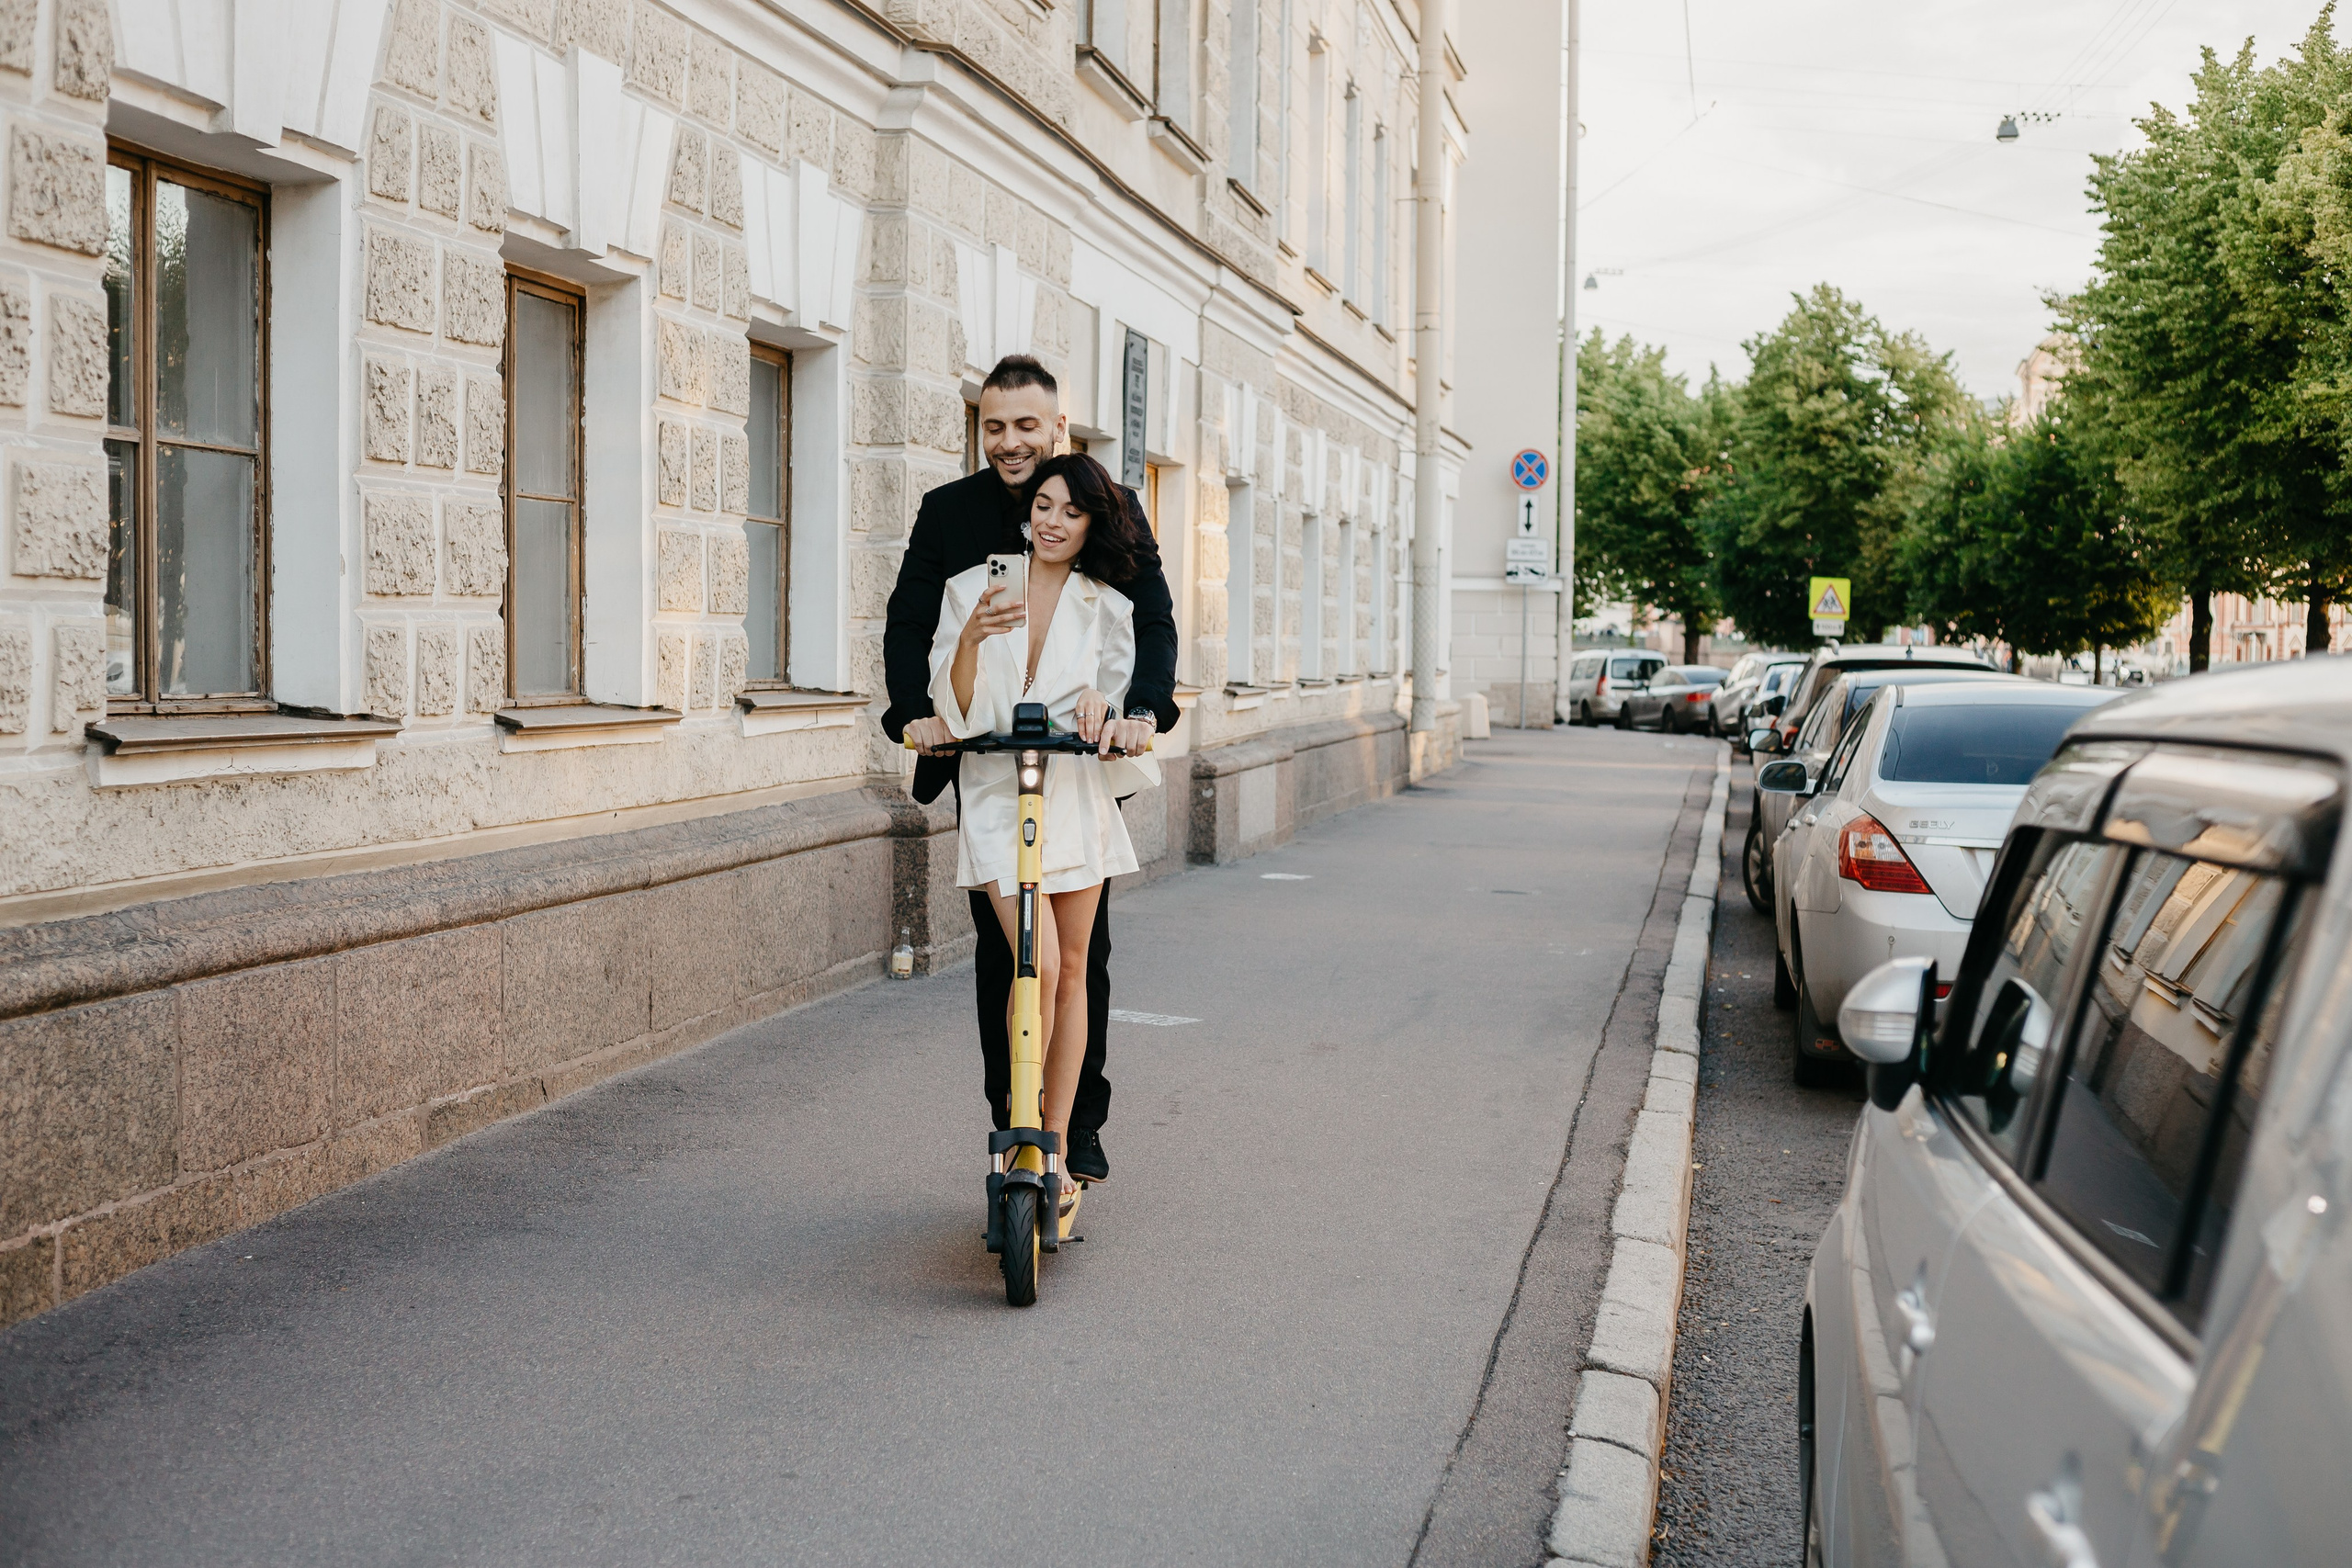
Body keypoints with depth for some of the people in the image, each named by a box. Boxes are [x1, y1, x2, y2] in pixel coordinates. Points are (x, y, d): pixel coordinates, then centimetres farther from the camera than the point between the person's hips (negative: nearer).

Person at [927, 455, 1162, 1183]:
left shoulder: (1108, 608, 5)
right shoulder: (972, 589, 1)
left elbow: (1121, 719, 9)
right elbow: (956, 710, -6)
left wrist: (1104, 706, -14)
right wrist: (970, 639, -24)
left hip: (1078, 799, 3)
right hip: (996, 794, -2)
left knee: (1071, 972, 6)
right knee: (1038, 966, -17)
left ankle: (1055, 1148, 16)